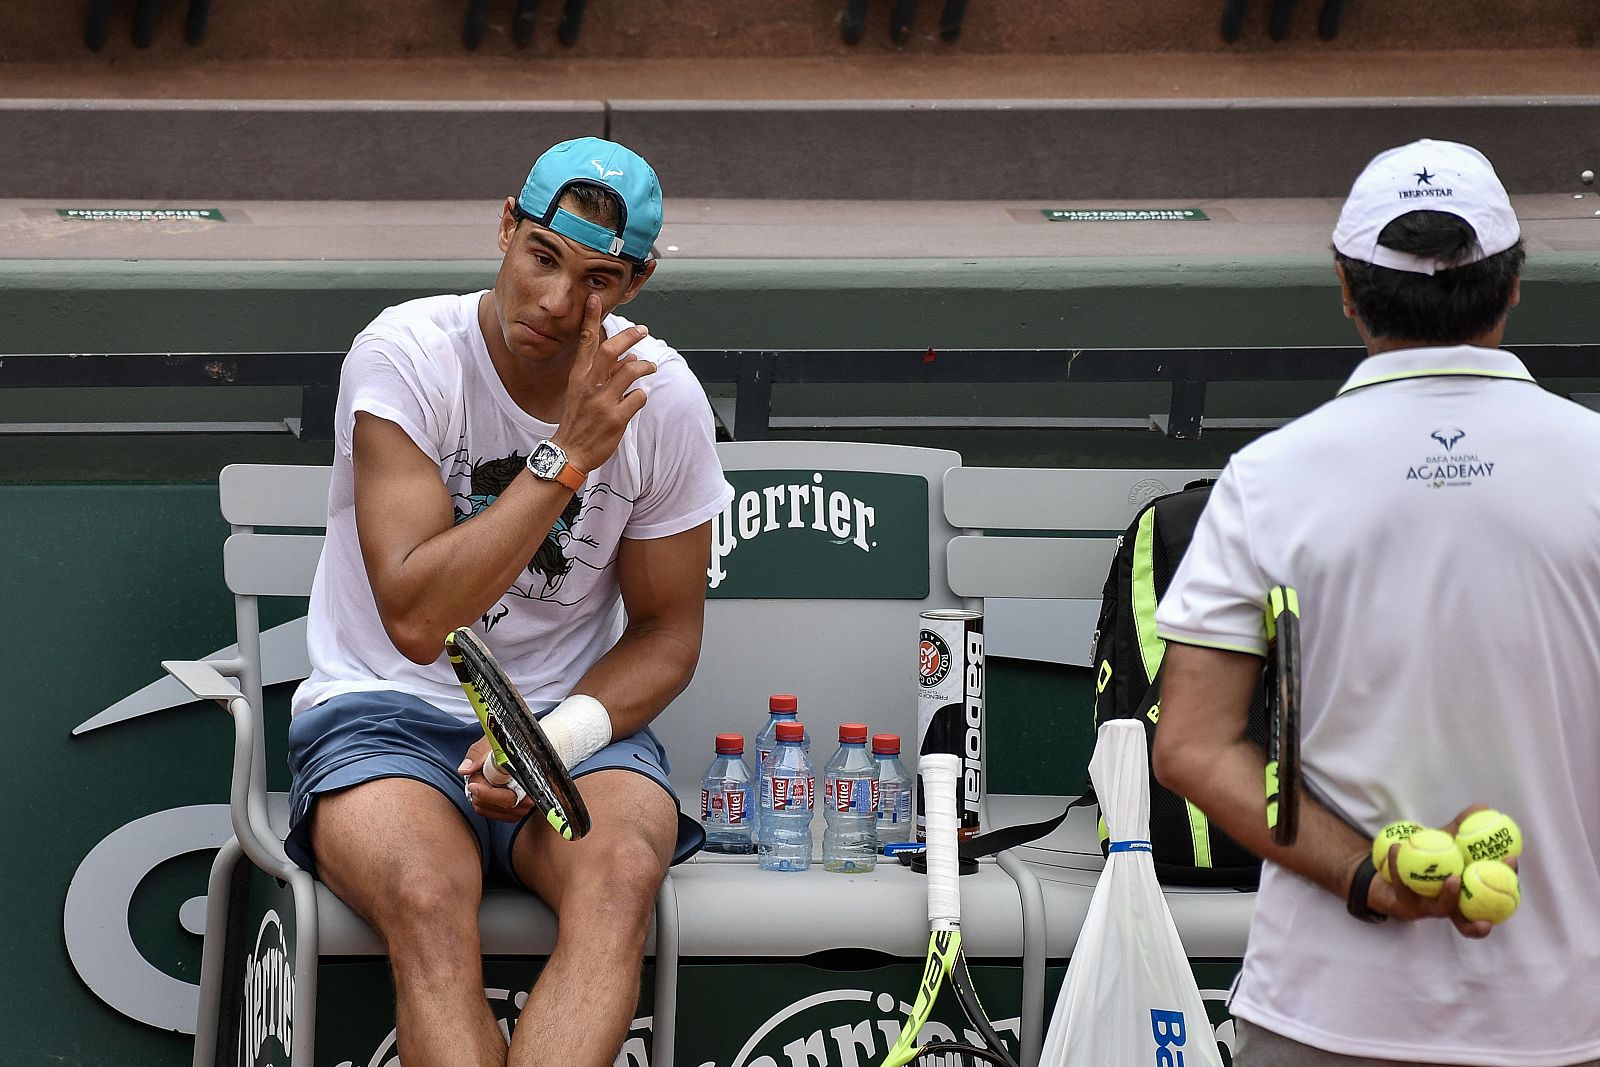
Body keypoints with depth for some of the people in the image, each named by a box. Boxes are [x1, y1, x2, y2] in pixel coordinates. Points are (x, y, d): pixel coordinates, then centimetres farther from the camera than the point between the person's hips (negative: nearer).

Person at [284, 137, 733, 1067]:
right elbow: (417, 619, -20)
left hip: (575, 719, 2)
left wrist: (561, 735, -13)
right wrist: (569, 455, -23)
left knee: (623, 874, -33)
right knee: (428, 902, -36)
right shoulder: (404, 354, -13)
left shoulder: (662, 397, -3)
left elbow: (667, 632, 7)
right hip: (388, 711, -2)